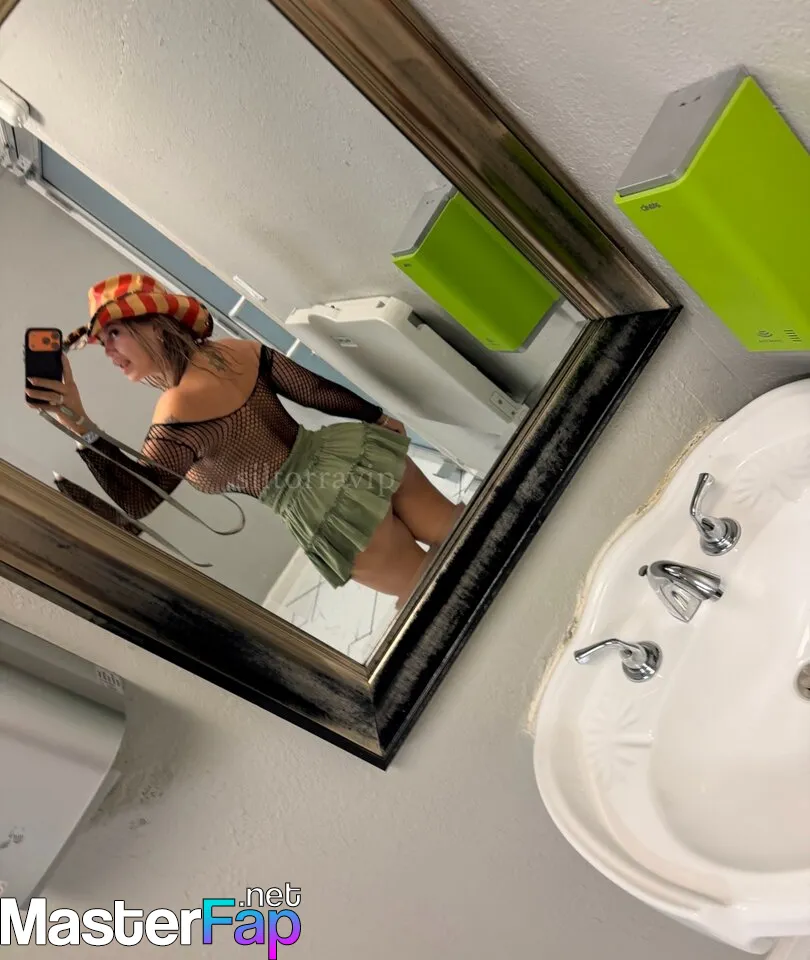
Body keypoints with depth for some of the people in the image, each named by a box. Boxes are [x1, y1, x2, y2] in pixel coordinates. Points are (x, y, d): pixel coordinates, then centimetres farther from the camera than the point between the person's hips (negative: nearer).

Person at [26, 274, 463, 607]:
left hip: (326, 510, -6)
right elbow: (316, 389, 7)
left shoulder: (175, 419, -15)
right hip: (351, 450, 7)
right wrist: (378, 418, 19)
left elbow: (136, 500, -19)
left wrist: (80, 426, -29)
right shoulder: (237, 351, 4)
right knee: (455, 534, 21)